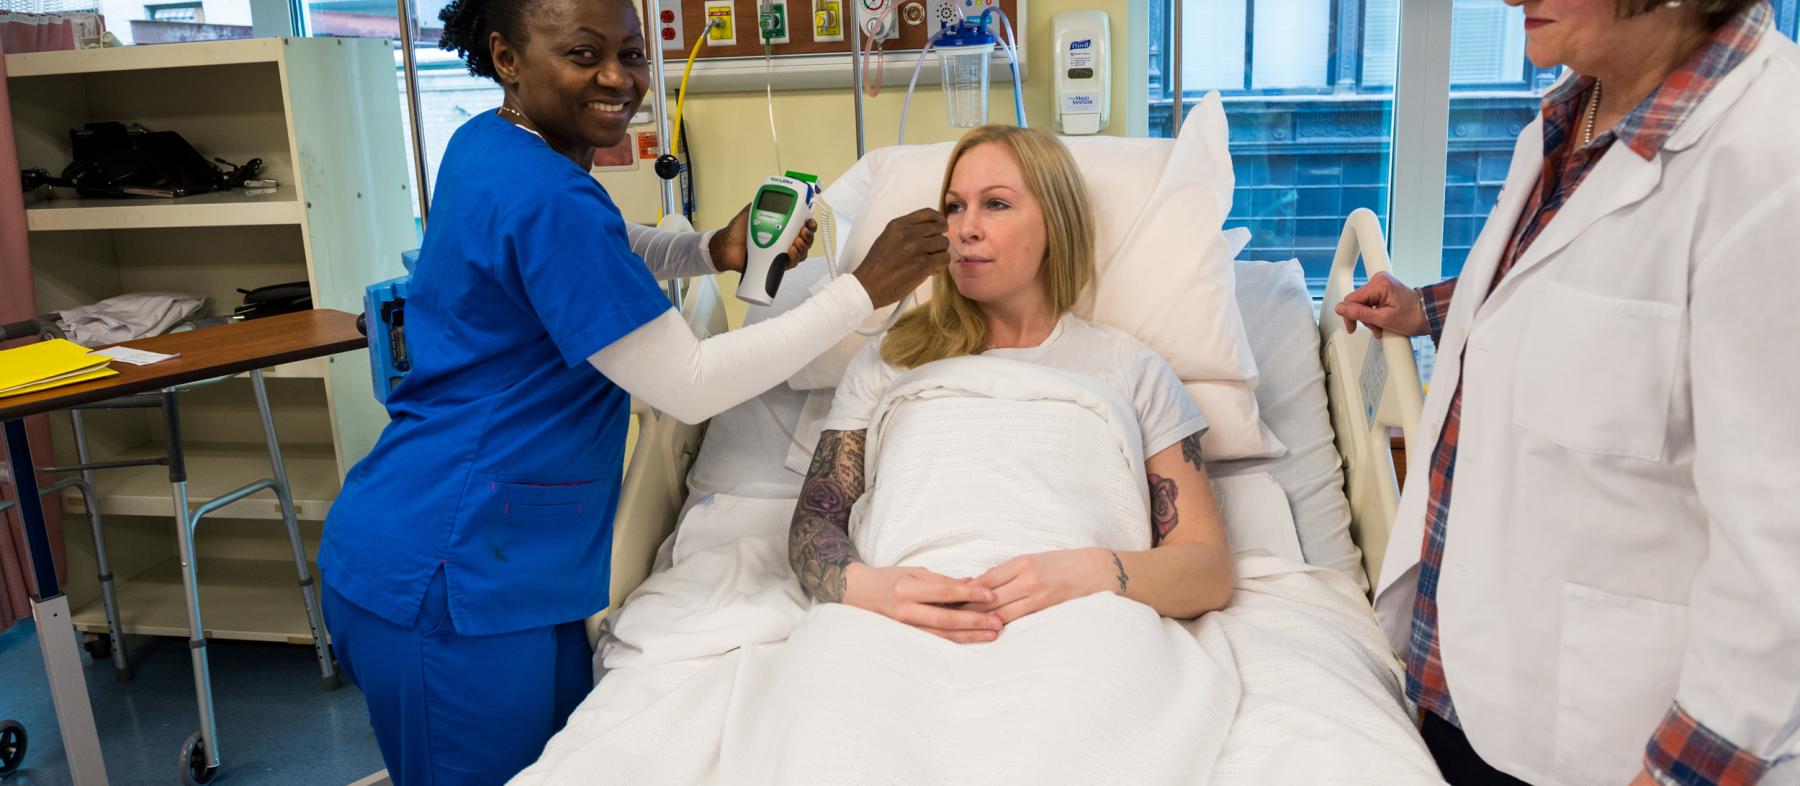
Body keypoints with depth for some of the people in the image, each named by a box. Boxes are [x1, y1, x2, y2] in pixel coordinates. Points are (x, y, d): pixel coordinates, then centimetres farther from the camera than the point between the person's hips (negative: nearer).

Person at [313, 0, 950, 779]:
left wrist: (717, 249, 4)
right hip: (446, 576, -9)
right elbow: (689, 386, -22)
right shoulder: (542, 199, -23)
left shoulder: (487, 145, 6)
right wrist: (866, 288, -18)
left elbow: (598, 254, 23)